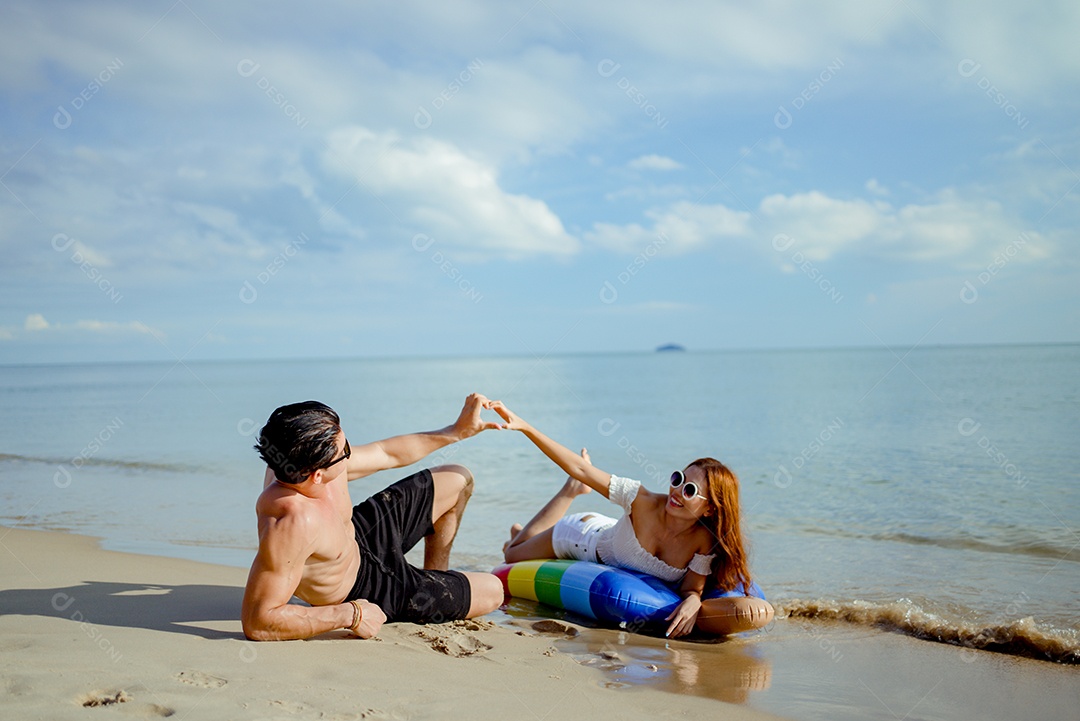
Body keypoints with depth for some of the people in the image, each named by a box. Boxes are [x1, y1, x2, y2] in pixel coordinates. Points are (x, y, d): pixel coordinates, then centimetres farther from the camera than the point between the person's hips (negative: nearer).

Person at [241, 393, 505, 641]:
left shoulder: (310, 461, -21)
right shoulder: (293, 522, -46)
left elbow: (386, 454, -1)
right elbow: (257, 622, -44)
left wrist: (457, 431, 2)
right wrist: (350, 616, -35)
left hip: (360, 534, 7)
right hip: (365, 593, -7)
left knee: (459, 480, 18)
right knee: (492, 593, 1)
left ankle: (436, 576, 38)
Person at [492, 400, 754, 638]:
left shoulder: (706, 542, -35)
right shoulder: (643, 501, -42)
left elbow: (691, 589, -24)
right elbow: (579, 468, -40)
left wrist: (692, 602, -50)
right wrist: (524, 427, -45)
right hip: (584, 534, -2)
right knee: (512, 555, 21)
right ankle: (574, 489, 34)